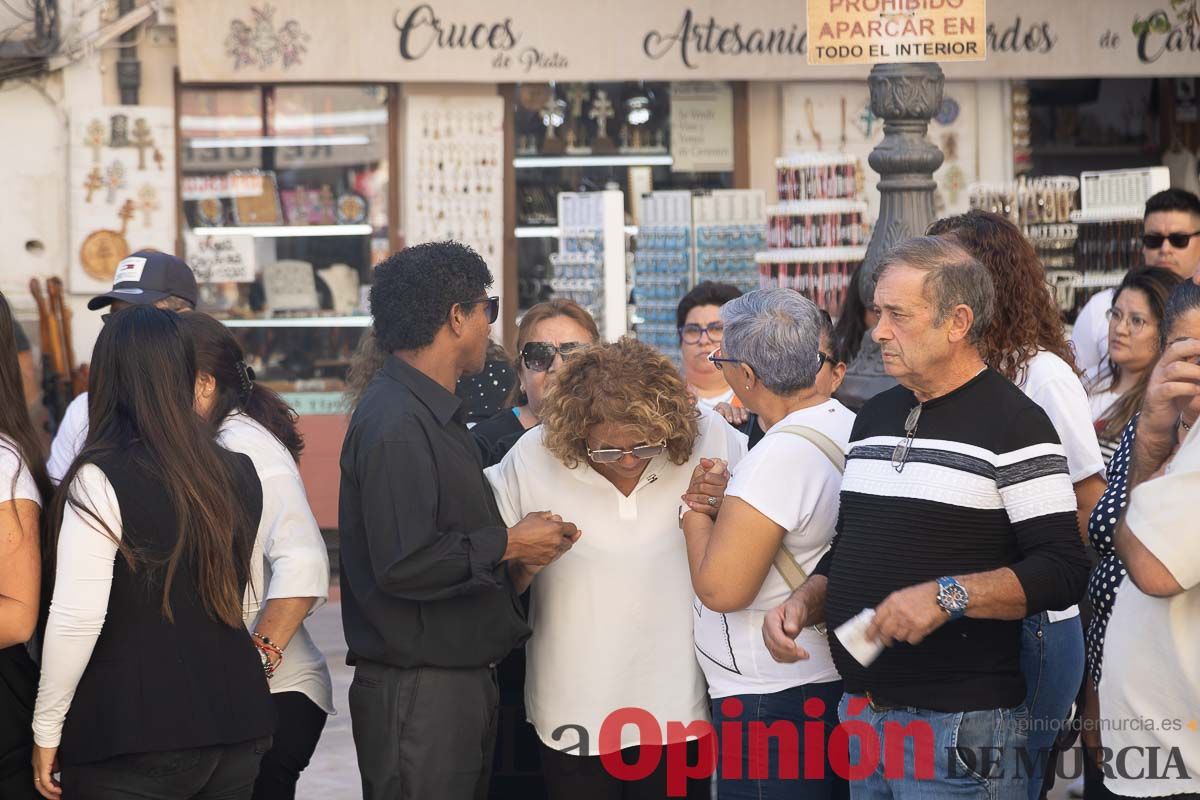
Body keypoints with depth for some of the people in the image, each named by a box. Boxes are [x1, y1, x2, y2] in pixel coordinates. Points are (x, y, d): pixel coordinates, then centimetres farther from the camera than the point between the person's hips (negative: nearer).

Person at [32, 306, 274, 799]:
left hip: (133, 735, -6)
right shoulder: (238, 474, 5)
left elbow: (77, 617, -16)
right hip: (238, 721, 6)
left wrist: (46, 728, -8)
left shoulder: (100, 481, -14)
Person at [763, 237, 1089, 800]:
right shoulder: (873, 418, 14)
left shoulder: (1013, 425, -9)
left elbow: (1062, 571, -15)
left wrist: (948, 595, -24)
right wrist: (803, 603, 5)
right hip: (860, 716, 7)